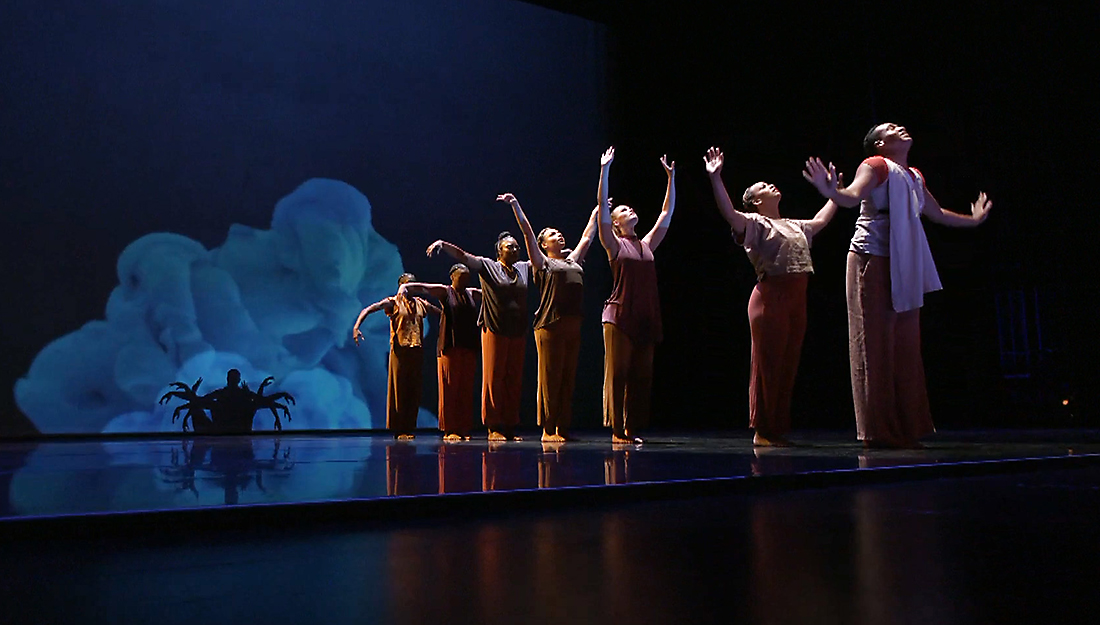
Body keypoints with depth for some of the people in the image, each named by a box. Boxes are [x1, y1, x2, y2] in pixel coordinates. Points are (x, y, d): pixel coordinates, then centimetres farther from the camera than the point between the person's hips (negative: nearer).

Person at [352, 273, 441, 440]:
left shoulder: (421, 304, 15)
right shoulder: (393, 303, 1)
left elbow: (442, 312, 24)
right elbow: (368, 310, -9)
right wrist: (356, 326, -24)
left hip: (417, 351, 4)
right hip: (400, 350, -4)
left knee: (414, 390, 4)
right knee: (398, 389, -2)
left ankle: (409, 428, 11)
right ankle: (398, 429, 4)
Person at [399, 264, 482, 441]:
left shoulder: (472, 293, 16)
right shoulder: (444, 291, 2)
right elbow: (412, 286, -2)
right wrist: (402, 290, -21)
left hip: (469, 347, 5)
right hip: (449, 347, -5)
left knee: (466, 389, 4)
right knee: (449, 388, -4)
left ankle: (464, 429, 10)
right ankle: (449, 430, 0)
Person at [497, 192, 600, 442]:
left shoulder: (574, 260, 22)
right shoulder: (543, 263, 6)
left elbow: (587, 237, 32)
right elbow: (528, 234, 0)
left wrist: (596, 213, 40)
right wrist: (515, 205, -4)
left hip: (573, 326, 6)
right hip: (550, 326, -6)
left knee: (568, 379, 5)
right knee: (550, 378, -5)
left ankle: (563, 428, 9)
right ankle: (547, 429, -1)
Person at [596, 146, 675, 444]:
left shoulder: (647, 245, 17)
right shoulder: (614, 245, 3)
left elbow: (667, 212, 20)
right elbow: (602, 206, -6)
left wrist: (671, 177, 18)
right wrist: (604, 171, -10)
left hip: (646, 317, 5)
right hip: (620, 316, -5)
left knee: (641, 375, 5)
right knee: (617, 373, -4)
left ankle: (633, 428, 11)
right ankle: (617, 430, 1)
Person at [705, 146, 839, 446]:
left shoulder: (795, 226, 24)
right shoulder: (754, 224, 1)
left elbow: (821, 220, 42)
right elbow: (729, 213, -17)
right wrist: (715, 178, -27)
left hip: (797, 298, 7)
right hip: (770, 296, -7)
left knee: (788, 367, 8)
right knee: (767, 365, -4)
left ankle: (779, 429, 16)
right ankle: (762, 431, 2)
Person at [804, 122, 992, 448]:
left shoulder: (914, 176, 21)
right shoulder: (876, 165, -2)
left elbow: (936, 213, 35)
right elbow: (854, 195, -21)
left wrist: (973, 219, 47)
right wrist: (831, 191, -43)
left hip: (904, 268, 8)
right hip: (873, 261, -8)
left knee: (905, 346, 8)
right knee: (876, 344, -8)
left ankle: (906, 428, 15)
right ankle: (878, 432, -4)